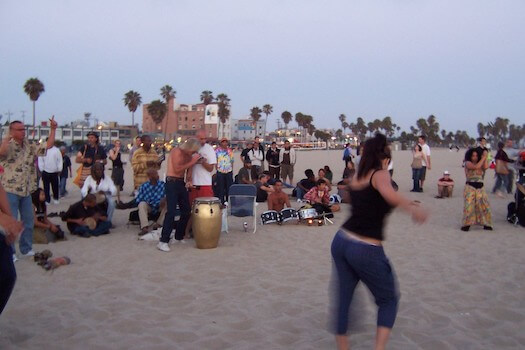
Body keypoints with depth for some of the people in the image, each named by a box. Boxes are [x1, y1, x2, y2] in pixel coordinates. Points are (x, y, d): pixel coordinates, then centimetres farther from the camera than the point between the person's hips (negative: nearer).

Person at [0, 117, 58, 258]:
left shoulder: (30, 146, 8)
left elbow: (49, 145, 6)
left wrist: (53, 129, -2)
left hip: (26, 190, 6)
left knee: (29, 220, 12)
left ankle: (26, 248, 25)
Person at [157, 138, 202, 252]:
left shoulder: (188, 155, 11)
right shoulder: (177, 151, -12)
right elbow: (177, 169, -22)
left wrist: (188, 180, -3)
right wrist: (192, 162, -19)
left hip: (181, 183, 9)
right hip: (172, 183, -8)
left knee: (186, 211, 11)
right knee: (171, 212, -14)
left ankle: (179, 237, 26)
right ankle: (163, 241, -12)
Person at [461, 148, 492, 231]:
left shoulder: (480, 164, 12)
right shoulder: (468, 163, -3)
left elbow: (485, 167, -10)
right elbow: (476, 167, -21)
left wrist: (485, 157, -8)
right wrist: (483, 157, -15)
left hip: (480, 188, 5)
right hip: (470, 187, -5)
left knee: (484, 205, 2)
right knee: (469, 205, -10)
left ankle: (486, 224, 13)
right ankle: (466, 224, -1)